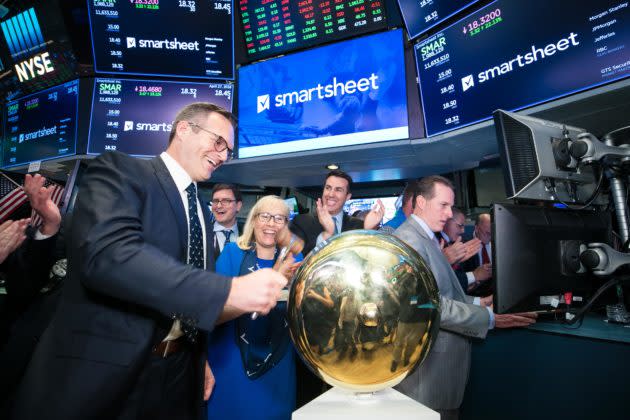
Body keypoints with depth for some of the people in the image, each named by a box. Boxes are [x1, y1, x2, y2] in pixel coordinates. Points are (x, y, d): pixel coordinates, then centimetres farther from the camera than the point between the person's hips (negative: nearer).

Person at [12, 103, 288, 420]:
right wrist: (230, 289, -32)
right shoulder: (119, 170, -10)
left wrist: (200, 358, 15)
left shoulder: (201, 212, 12)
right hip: (102, 371, -6)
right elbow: (108, 254, -28)